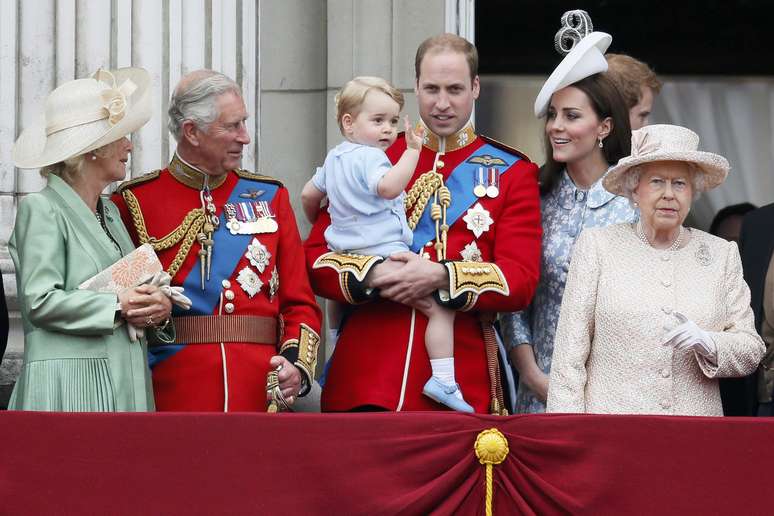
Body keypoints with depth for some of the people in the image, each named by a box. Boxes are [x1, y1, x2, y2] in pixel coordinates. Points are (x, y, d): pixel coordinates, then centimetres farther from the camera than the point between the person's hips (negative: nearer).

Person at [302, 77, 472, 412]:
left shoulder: (333, 158, 16)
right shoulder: (369, 158, -13)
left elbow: (308, 195, 28)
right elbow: (388, 186, -34)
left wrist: (316, 222, 46)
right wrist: (413, 150, -31)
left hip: (346, 256, 9)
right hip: (384, 254, -9)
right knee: (441, 307, -10)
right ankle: (443, 380, -19)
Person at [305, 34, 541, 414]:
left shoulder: (511, 172, 7)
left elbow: (521, 281, -3)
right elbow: (316, 258, 6)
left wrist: (440, 276, -18)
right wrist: (373, 275, -14)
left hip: (460, 383, -1)